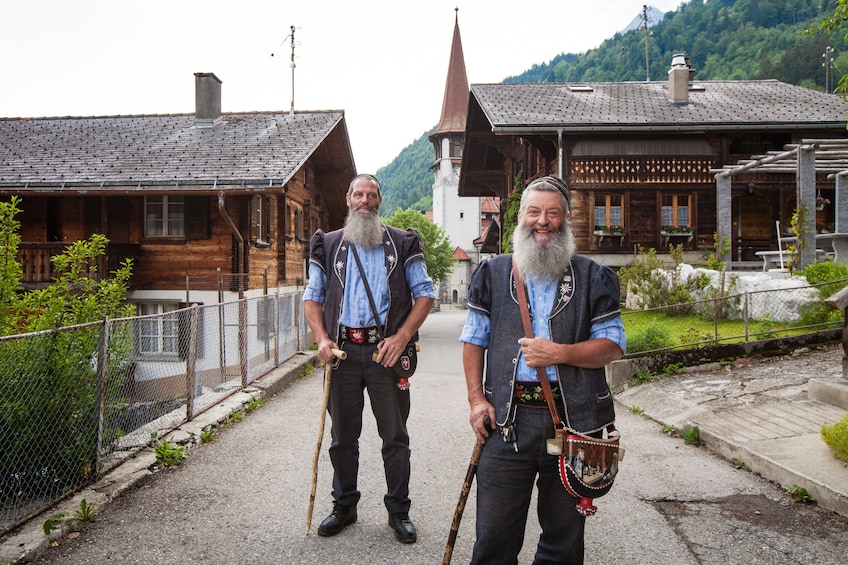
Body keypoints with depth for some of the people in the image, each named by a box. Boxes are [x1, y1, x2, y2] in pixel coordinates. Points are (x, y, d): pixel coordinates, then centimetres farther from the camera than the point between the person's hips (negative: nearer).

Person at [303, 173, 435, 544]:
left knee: (395, 435, 5)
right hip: (343, 349, 2)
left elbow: (425, 293, 4)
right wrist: (321, 338, -4)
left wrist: (401, 337, -10)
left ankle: (399, 511, 20)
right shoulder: (329, 245, 12)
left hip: (386, 350, -2)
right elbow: (313, 297, 13)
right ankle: (344, 506, 29)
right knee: (342, 435, 12)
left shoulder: (402, 244, 6)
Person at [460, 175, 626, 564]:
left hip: (573, 419, 0)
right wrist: (476, 397, -1)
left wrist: (559, 353, -14)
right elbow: (474, 340, 10)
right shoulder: (492, 273, 9)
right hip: (507, 419, 0)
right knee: (494, 533, 8)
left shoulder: (593, 278, 6)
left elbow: (613, 345, 2)